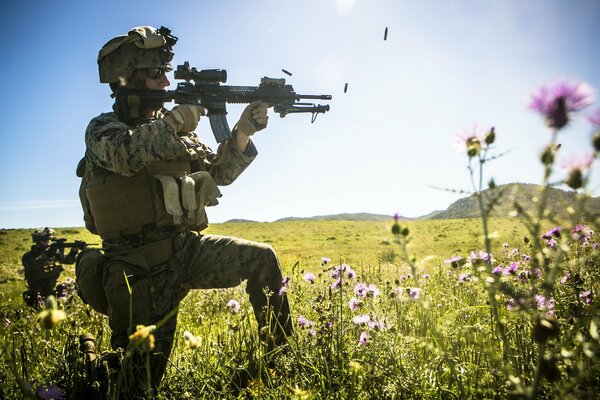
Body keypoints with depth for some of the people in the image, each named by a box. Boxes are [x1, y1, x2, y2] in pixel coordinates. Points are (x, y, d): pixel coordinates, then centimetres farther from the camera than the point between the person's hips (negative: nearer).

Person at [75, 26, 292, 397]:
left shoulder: (172, 129, 12)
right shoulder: (102, 128, -3)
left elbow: (218, 171, 11)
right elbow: (129, 152, -28)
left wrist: (243, 132, -4)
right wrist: (179, 118, -19)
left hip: (188, 248, 5)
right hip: (143, 270, -5)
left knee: (263, 258, 0)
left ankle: (282, 353, 15)